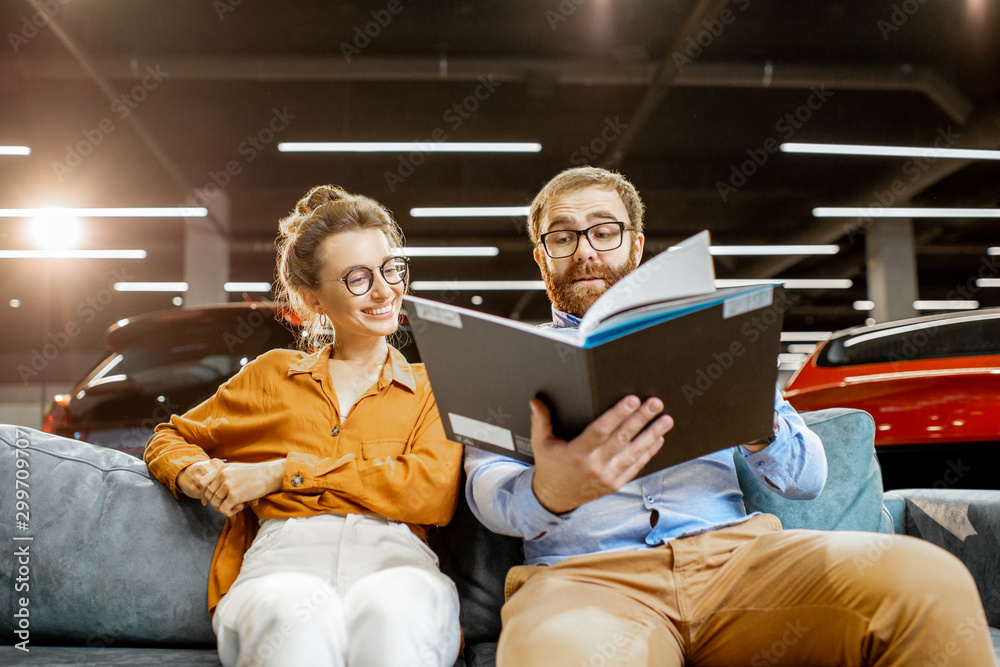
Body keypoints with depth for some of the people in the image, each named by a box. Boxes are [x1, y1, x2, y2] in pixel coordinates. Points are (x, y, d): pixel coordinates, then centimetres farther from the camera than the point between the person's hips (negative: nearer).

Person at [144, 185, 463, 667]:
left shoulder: (432, 386, 20)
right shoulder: (273, 374, 26)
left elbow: (435, 492, 1)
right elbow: (171, 437, 35)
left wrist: (286, 472, -2)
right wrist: (193, 476, 8)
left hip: (394, 560, -1)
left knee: (389, 611, -39)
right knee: (299, 618, -37)